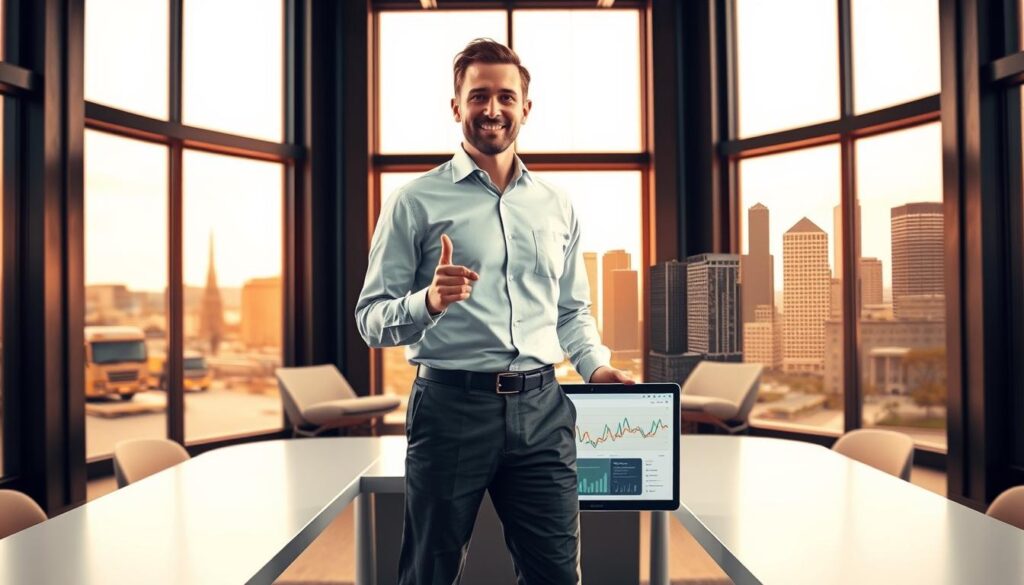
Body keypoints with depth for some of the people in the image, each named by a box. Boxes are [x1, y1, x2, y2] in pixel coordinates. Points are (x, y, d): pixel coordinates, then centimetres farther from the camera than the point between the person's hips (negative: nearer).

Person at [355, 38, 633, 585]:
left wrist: (595, 365, 3)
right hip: (451, 405, -3)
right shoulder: (417, 201, -1)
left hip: (542, 409, 4)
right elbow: (371, 319, -4)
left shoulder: (557, 206, 12)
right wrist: (429, 302, -23)